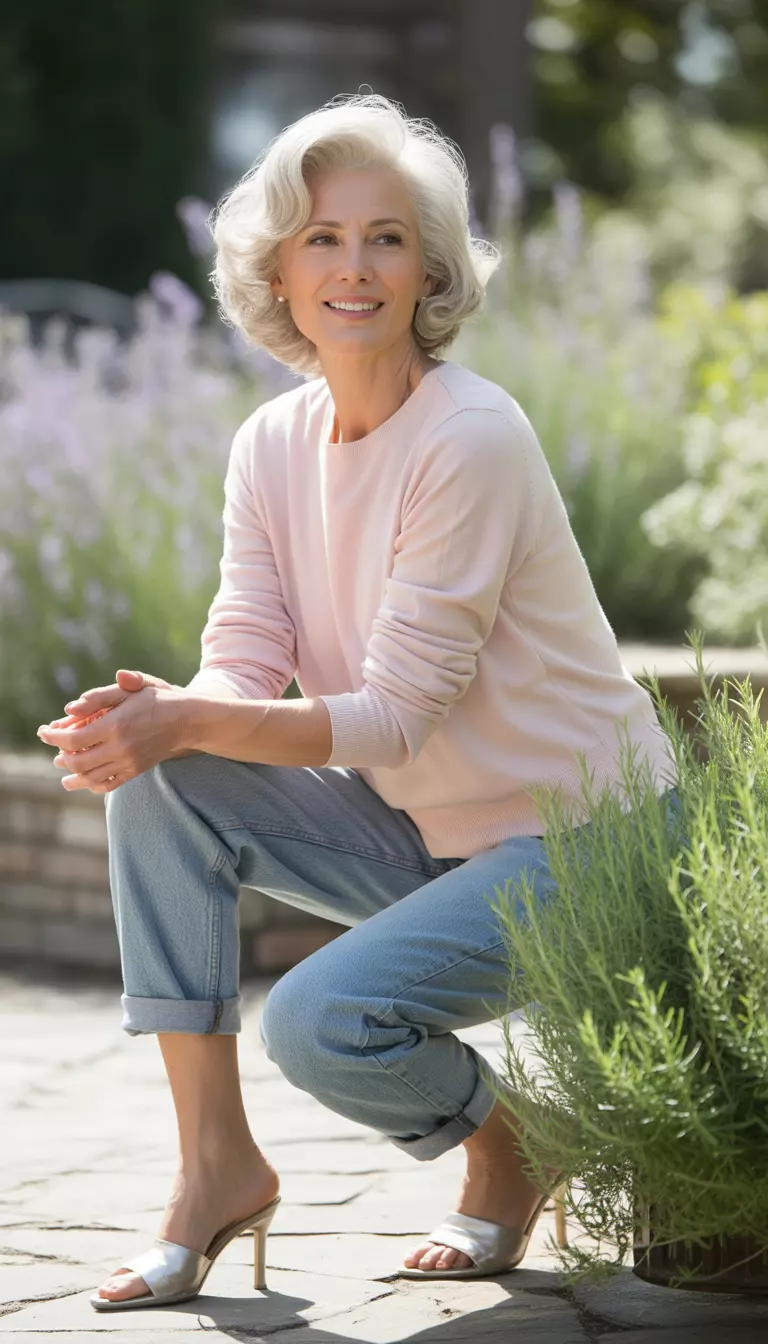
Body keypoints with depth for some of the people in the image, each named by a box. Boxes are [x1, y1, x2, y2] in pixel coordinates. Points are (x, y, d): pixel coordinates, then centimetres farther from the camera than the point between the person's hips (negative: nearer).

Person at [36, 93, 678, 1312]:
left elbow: (395, 713, -25)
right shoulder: (274, 443, 1)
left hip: (575, 844, -7)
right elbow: (244, 664, -6)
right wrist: (158, 718, -29)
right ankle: (218, 1164, -9)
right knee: (158, 787, -15)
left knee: (319, 1023, -28)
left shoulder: (472, 441, -21)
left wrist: (189, 721, -36)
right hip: (416, 834, 7)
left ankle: (507, 1145, 7)